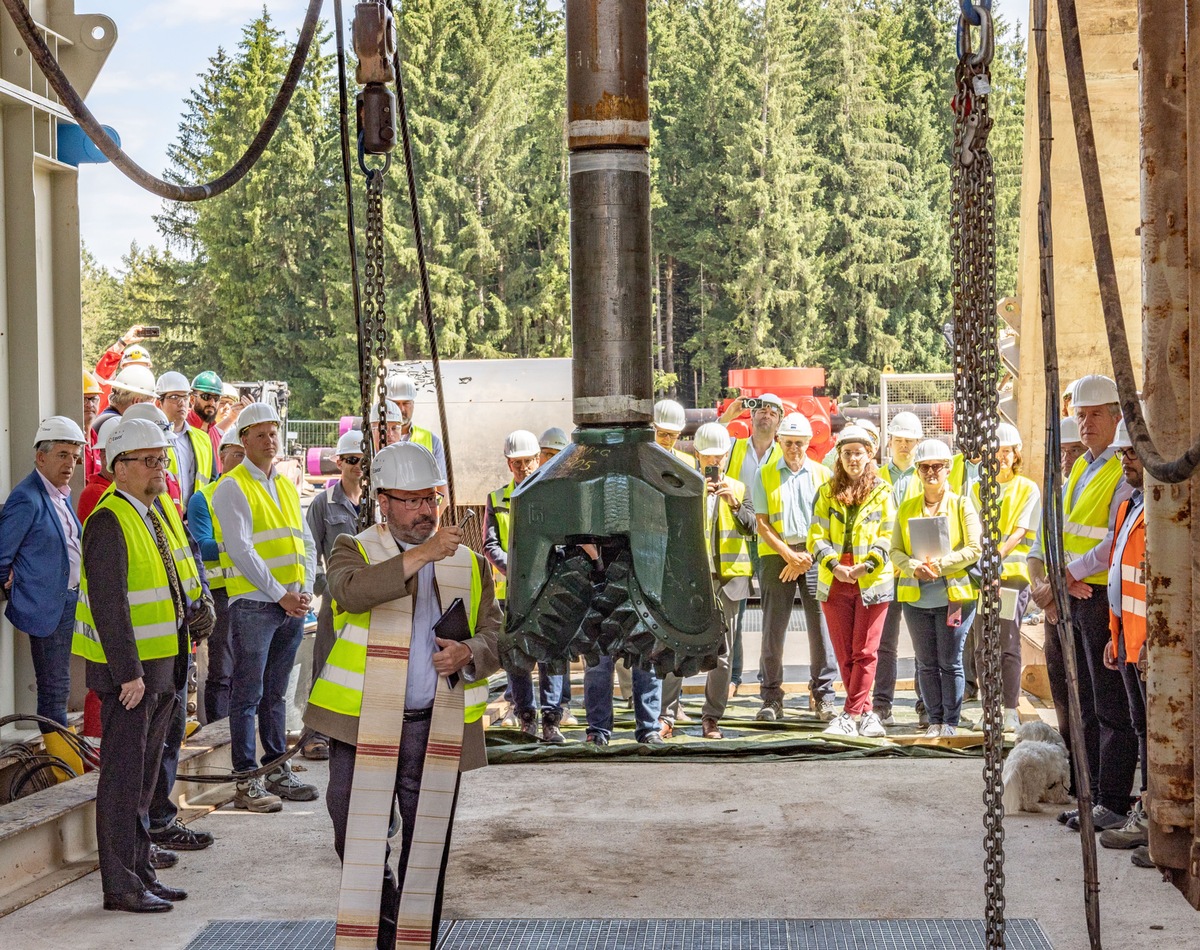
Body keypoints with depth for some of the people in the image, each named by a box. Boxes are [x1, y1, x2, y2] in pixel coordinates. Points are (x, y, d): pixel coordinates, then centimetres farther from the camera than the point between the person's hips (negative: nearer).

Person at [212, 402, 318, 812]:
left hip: (293, 605, 7)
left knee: (276, 693, 14)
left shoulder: (286, 486, 17)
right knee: (248, 695, -3)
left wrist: (305, 589, 2)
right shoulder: (233, 488, -5)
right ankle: (246, 781, -1)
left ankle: (278, 771, 20)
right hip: (253, 604, -7)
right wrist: (280, 595, -15)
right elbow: (241, 549, -14)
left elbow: (306, 543, 17)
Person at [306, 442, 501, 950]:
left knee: (428, 847, 6)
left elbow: (496, 637, 10)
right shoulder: (354, 549, 4)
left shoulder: (471, 564, 13)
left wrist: (468, 653, -12)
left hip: (435, 728, 2)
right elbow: (352, 590, -20)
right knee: (354, 836, 2)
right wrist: (421, 555, -26)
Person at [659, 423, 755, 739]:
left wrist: (734, 502, -16)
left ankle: (711, 718, 12)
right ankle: (666, 716, -3)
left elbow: (751, 528, -1)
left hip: (728, 578, 2)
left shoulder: (738, 488, 11)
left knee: (721, 652, 5)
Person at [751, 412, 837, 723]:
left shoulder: (822, 474, 10)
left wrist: (807, 556, -5)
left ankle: (823, 696, 5)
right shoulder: (765, 475, 8)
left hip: (815, 557, 0)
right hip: (776, 555, 0)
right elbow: (762, 523, 3)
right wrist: (788, 554, -9)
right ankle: (771, 697, 7)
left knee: (821, 625, -3)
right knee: (773, 627, -1)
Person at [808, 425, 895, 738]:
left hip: (872, 582, -3)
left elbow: (887, 537, -2)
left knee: (865, 652, -5)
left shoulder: (882, 492, 4)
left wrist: (866, 565, -17)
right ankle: (865, 713, 15)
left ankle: (851, 716, -3)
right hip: (835, 582, 3)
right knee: (845, 654, 5)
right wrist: (835, 565, -12)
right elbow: (817, 536, 4)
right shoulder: (827, 492, 10)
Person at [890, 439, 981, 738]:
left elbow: (975, 548, -6)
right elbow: (895, 550, 7)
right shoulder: (906, 508, 12)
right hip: (916, 597, 3)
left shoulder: (961, 504, 2)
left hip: (954, 594, -3)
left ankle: (951, 722, 8)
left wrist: (939, 566, -15)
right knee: (926, 663, 7)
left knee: (950, 662, 0)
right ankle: (934, 720, 15)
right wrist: (913, 566, -14)